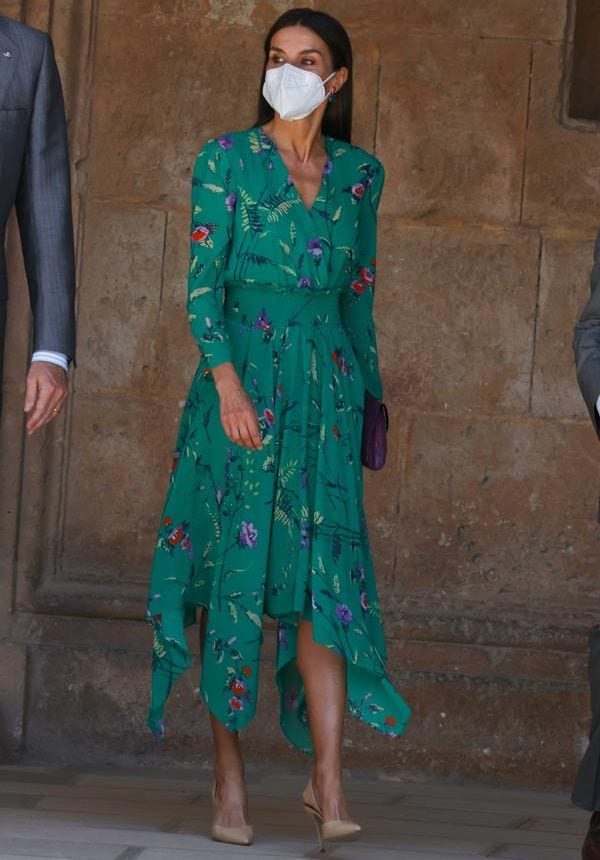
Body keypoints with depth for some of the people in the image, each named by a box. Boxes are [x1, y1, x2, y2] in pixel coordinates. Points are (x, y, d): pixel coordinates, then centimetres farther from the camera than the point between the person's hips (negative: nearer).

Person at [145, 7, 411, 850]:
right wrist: (227, 382, -16)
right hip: (242, 377, -2)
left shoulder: (359, 173, 12)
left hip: (326, 389, 3)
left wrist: (369, 389, 17)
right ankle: (229, 780, 3)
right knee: (234, 571, -2)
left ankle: (327, 782, -9)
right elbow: (203, 281, -5)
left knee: (323, 576, -6)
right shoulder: (226, 159, 2)